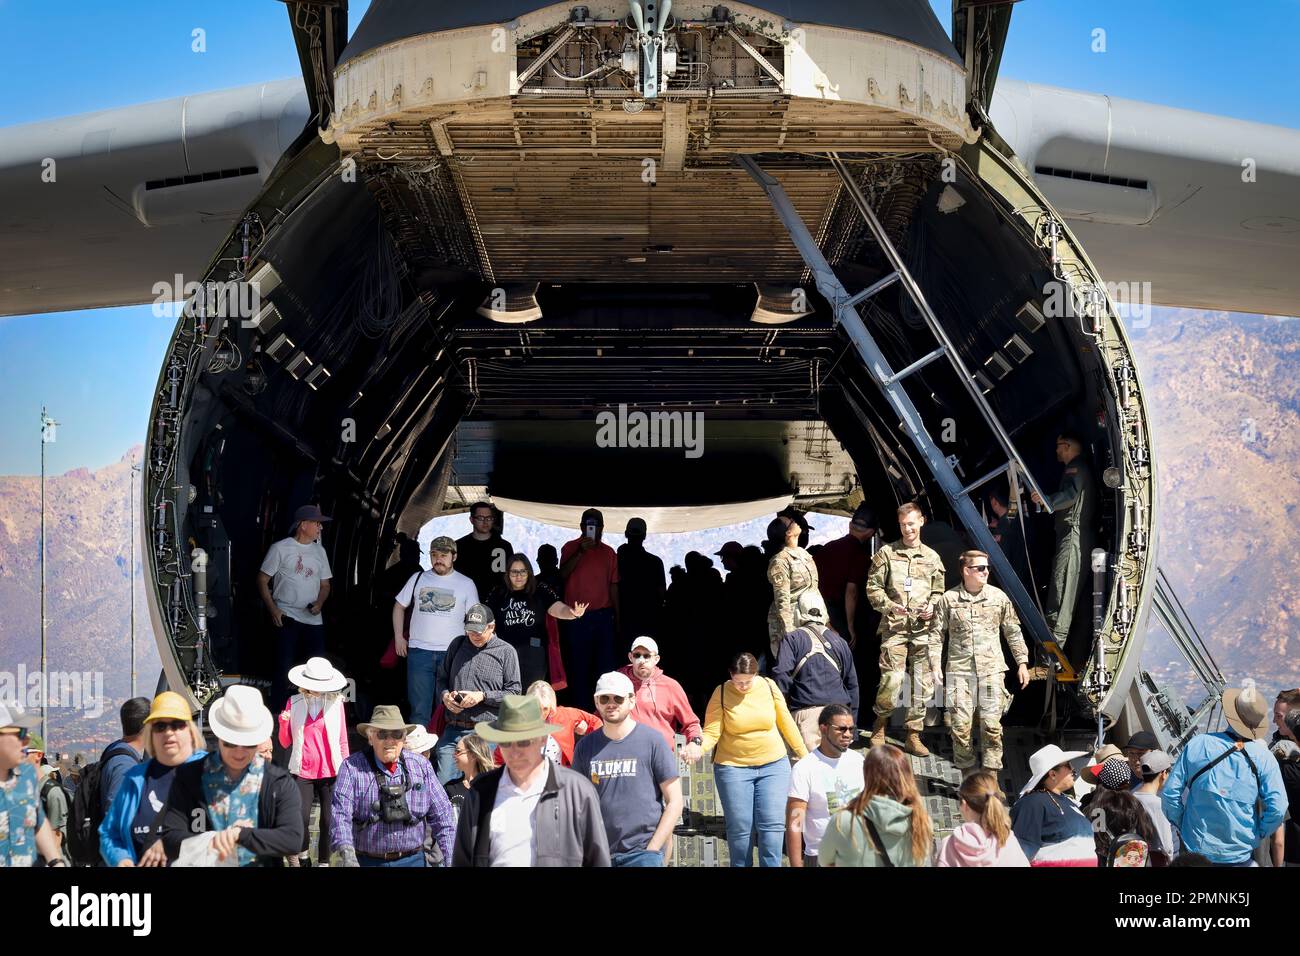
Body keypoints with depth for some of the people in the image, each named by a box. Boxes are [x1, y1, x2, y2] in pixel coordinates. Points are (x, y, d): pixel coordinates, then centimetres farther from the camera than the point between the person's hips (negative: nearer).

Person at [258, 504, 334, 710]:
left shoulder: (319, 551, 14)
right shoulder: (281, 548, -2)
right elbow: (263, 580, -1)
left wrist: (319, 603, -3)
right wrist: (272, 609, -11)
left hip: (313, 620, 5)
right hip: (287, 617, -5)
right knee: (283, 667, -4)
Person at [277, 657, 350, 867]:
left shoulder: (335, 702, 1)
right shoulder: (294, 703, 3)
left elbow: (343, 741, 7)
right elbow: (285, 743, 8)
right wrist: (284, 723, -10)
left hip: (331, 772, 0)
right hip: (303, 772, 0)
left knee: (328, 821, -1)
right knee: (301, 820, -7)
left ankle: (323, 861, 14)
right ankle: (302, 854, 19)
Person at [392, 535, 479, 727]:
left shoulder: (466, 584, 5)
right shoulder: (418, 579, 9)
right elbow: (399, 607, 16)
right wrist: (398, 636, 7)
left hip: (451, 653, -1)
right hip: (419, 652, 1)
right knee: (419, 708, 1)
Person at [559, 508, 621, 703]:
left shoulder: (608, 552, 10)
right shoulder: (571, 547, 4)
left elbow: (613, 586, 11)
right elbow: (563, 574, -11)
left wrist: (617, 617, 7)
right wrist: (581, 552, -20)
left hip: (603, 616, 2)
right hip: (577, 616, -2)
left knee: (605, 665, 2)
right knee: (579, 664, 1)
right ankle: (580, 707, 8)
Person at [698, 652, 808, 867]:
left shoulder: (769, 687, -3)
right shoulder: (721, 694, -9)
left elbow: (786, 722, 7)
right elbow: (711, 732, -12)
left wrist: (803, 754, 12)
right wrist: (697, 747, -33)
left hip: (774, 765, 1)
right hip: (733, 768, -1)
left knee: (772, 824, -5)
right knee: (740, 828, 3)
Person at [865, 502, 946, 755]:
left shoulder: (932, 557, 13)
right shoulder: (886, 553, 5)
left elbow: (939, 591, 19)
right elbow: (873, 587, 2)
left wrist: (932, 607, -2)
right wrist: (889, 606, -13)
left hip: (923, 628, 3)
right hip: (894, 626, -3)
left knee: (923, 683, 3)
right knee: (892, 678, -13)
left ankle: (913, 736, 13)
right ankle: (880, 724, 12)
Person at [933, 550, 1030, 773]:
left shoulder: (999, 597, 6)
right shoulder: (949, 599, 2)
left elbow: (1013, 632, 13)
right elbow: (937, 634, 5)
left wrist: (1022, 663, 10)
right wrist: (935, 665, -2)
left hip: (991, 669, 1)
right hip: (960, 670, 0)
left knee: (992, 724, -6)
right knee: (961, 725, -2)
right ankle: (966, 773, 12)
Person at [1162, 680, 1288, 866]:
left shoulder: (1197, 745, -10)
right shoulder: (1263, 756, -12)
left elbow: (1170, 793, -7)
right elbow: (1277, 807, -17)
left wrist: (1181, 826, 8)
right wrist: (1259, 835, 0)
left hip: (1196, 849, 1)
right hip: (1240, 856, -1)